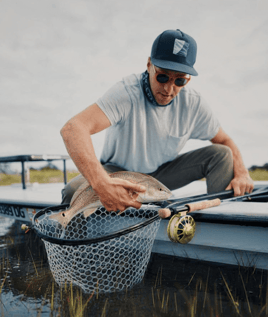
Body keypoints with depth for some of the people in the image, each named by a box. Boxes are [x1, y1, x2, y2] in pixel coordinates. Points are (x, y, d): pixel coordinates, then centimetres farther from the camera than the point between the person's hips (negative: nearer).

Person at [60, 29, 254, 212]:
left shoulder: (193, 103, -14)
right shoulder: (127, 93, -29)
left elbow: (225, 141, 0)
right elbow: (73, 129, -44)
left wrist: (241, 173, -22)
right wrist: (102, 184, -59)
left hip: (162, 174, 4)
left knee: (221, 154, -13)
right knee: (75, 192, -33)